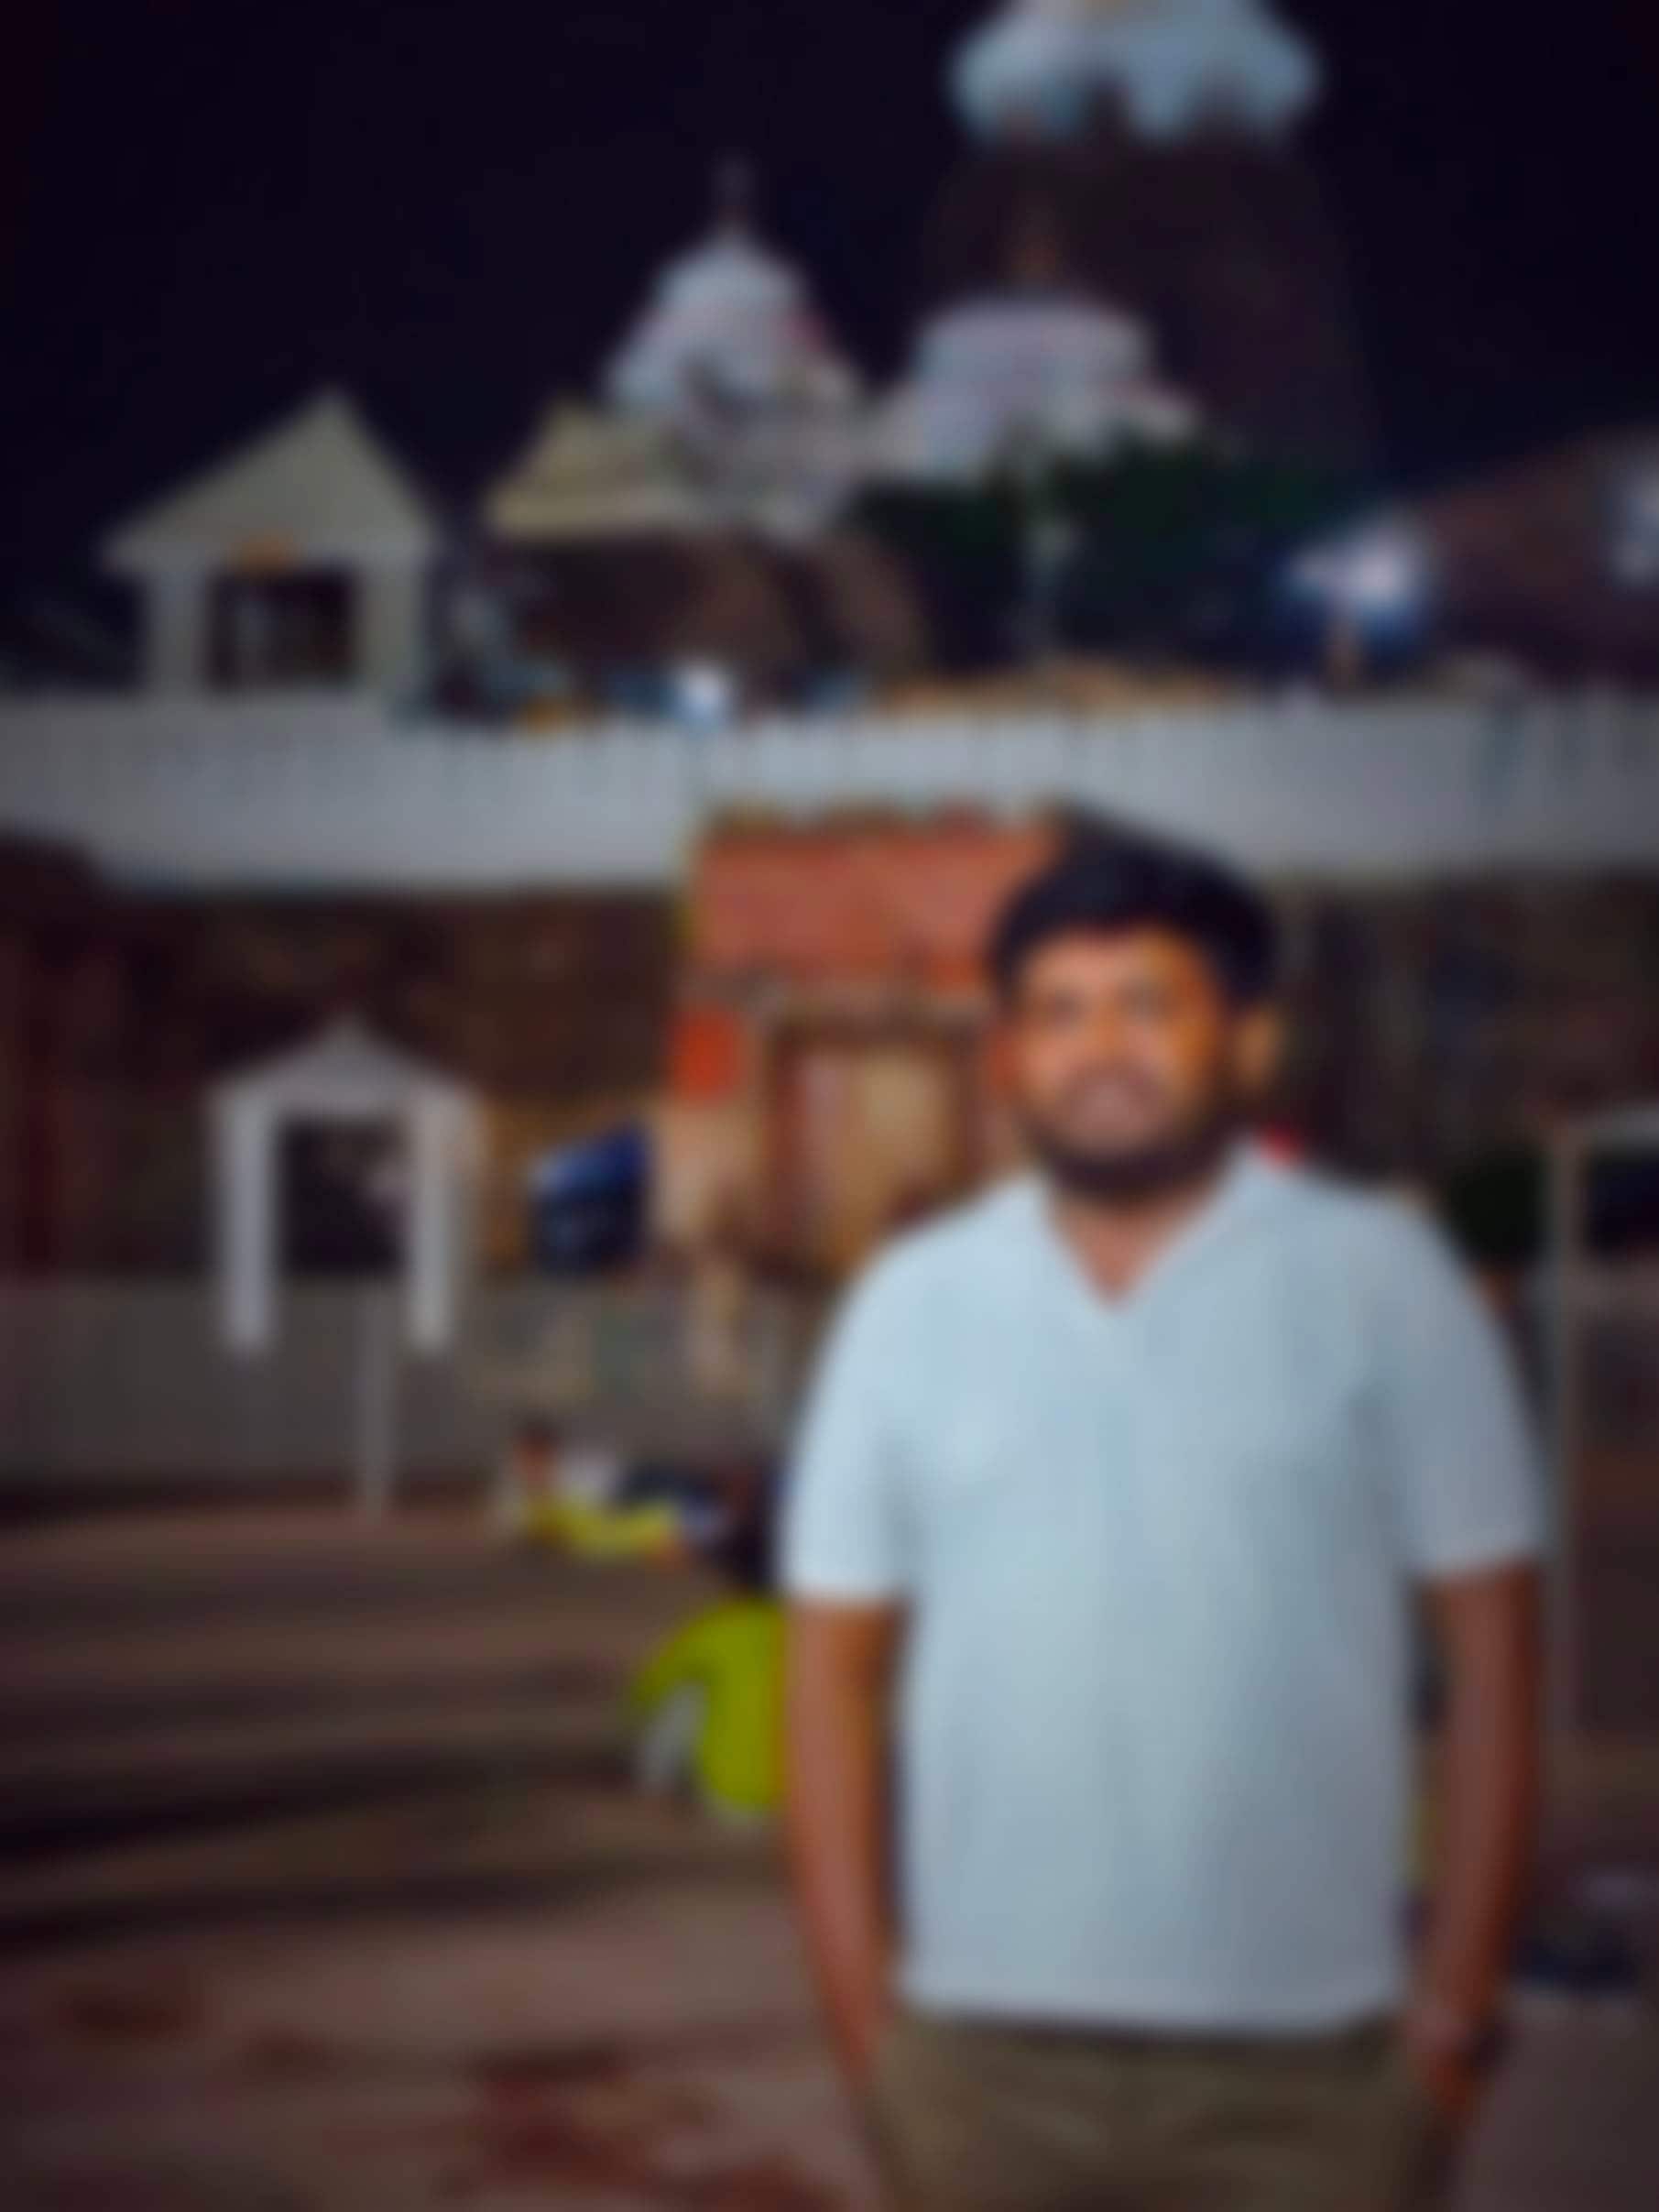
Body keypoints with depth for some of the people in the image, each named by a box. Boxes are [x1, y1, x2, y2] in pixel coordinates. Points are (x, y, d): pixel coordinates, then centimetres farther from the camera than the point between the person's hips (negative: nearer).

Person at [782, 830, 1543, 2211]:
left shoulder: (1384, 1282, -1)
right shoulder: (912, 1304, 4)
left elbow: (1492, 1646, -1)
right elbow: (837, 1662, 5)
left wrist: (1459, 1997, -5)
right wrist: (860, 1996, 0)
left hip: (1306, 2057, -2)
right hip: (985, 2049, 2)